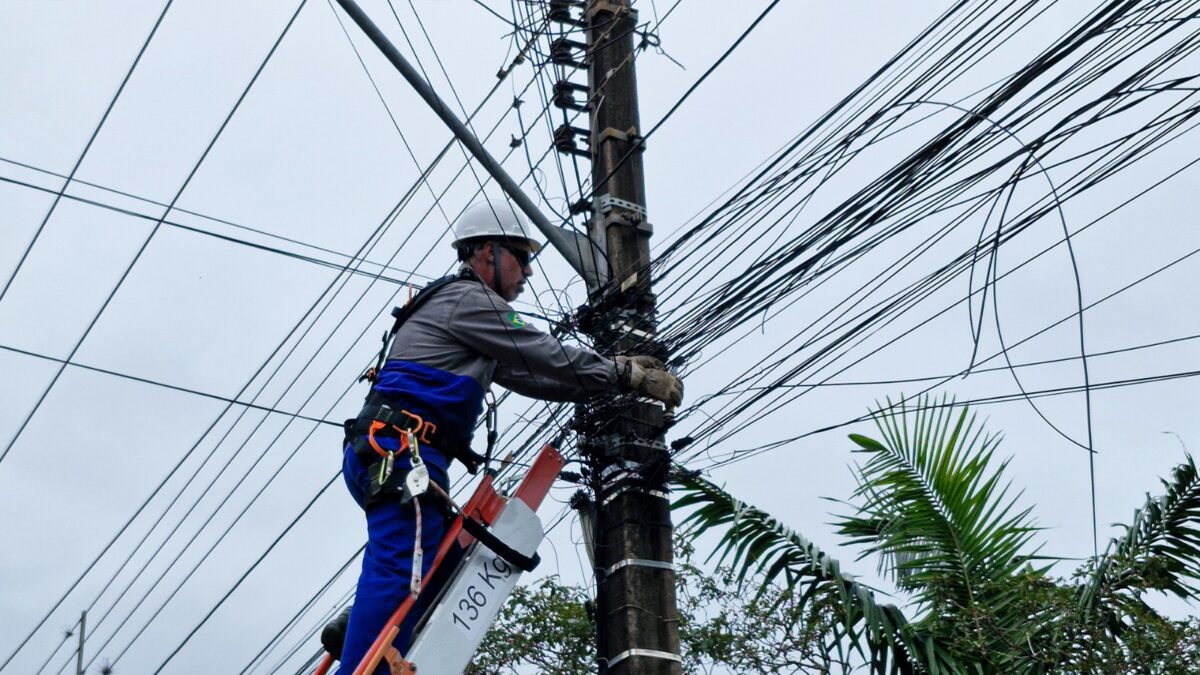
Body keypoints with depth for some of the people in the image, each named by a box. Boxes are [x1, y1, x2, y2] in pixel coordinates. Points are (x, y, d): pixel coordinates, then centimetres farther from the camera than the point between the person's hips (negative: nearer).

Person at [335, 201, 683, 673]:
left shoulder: (467, 309, 31)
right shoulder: (467, 298, -1)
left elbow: (531, 378, 26)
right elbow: (551, 359, -5)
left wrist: (618, 372, 21)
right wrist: (632, 377, 2)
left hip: (386, 457, 10)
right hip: (401, 447, -10)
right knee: (401, 573, -20)